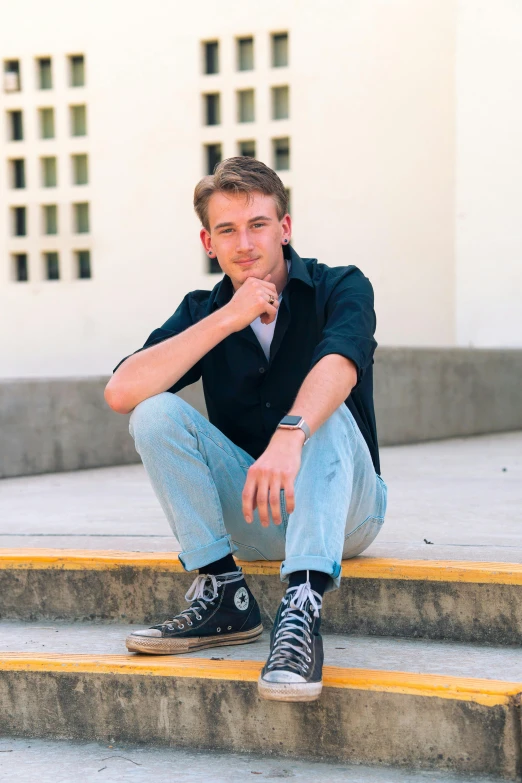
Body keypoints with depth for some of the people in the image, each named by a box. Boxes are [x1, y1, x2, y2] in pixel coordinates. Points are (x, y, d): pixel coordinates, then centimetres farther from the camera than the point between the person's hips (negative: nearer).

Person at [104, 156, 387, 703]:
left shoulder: (340, 288, -6)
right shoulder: (204, 311, 2)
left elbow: (338, 365, -31)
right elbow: (121, 392, -15)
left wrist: (290, 436, -51)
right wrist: (228, 319, -20)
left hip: (341, 511, -3)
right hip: (247, 515, 3)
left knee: (325, 413, -32)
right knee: (155, 412, -16)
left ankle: (302, 610, -47)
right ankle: (224, 596, -18)